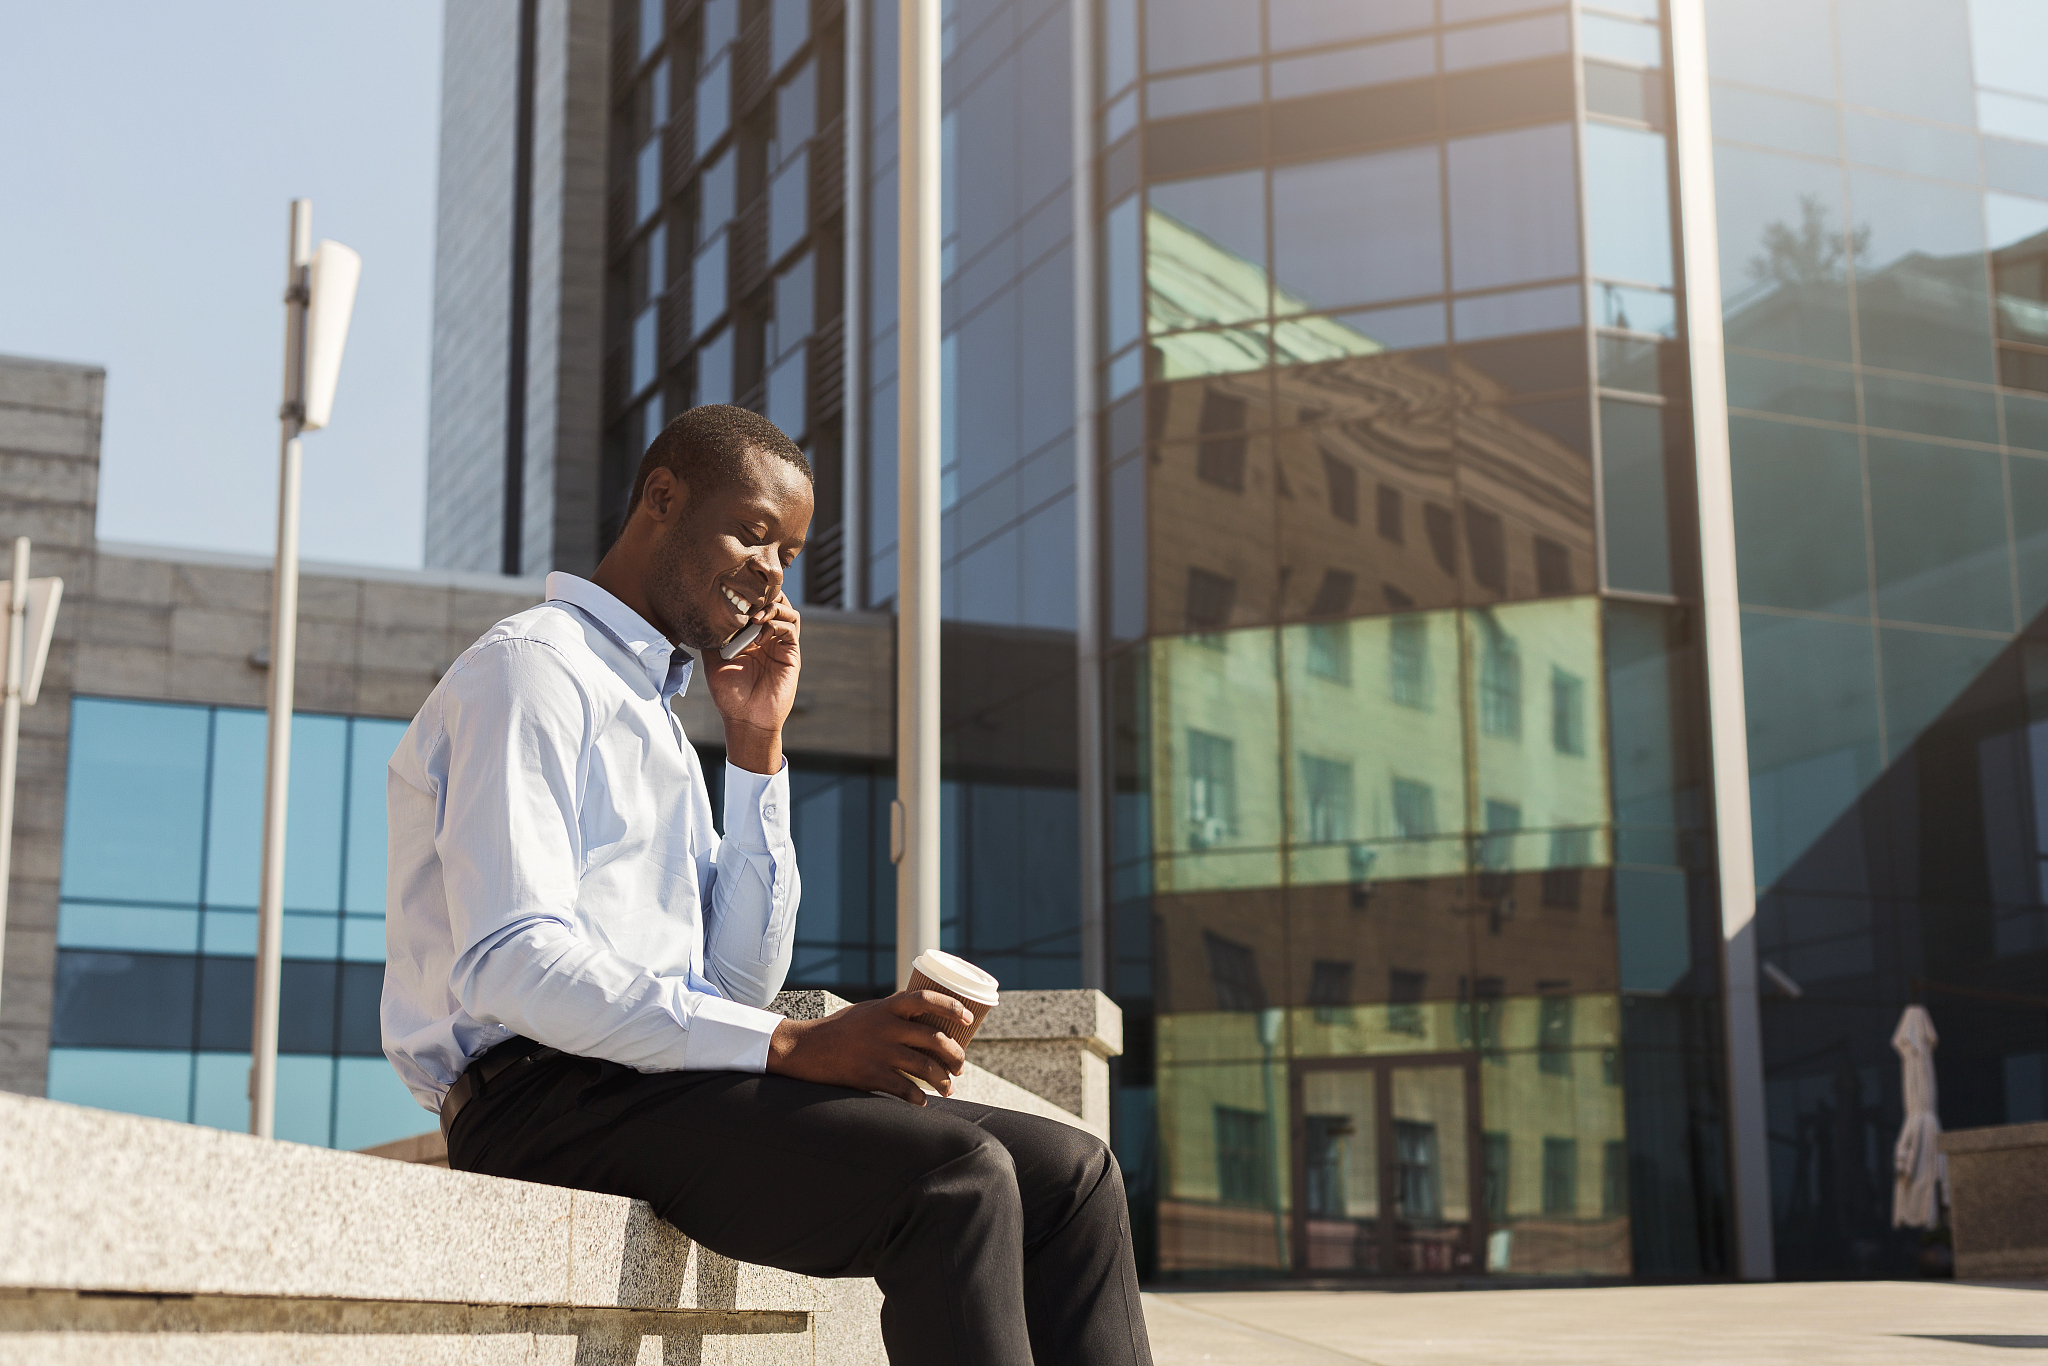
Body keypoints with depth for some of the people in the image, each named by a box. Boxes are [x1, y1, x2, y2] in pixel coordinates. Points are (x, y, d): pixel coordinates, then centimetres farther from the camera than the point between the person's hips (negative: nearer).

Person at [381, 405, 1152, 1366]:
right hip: (546, 1096, -8)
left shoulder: (652, 710, 26)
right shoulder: (529, 669, -2)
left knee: (1069, 1175, -5)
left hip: (663, 1080, 9)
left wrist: (757, 749, 10)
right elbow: (508, 964, -19)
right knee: (953, 1174, -28)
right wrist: (794, 1046, -23)